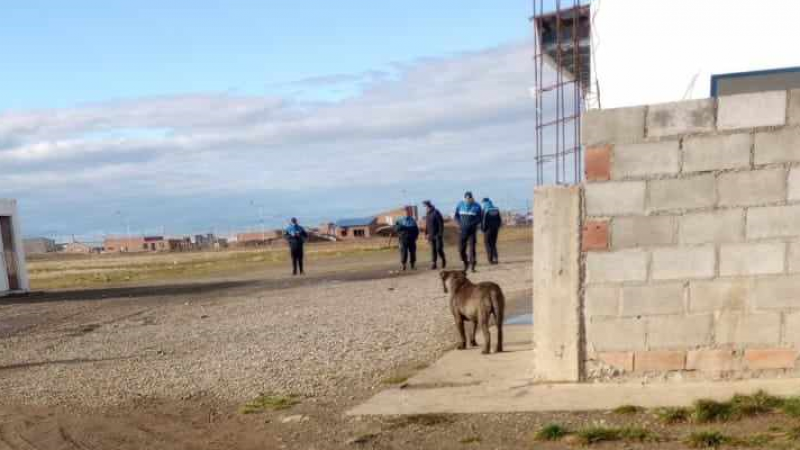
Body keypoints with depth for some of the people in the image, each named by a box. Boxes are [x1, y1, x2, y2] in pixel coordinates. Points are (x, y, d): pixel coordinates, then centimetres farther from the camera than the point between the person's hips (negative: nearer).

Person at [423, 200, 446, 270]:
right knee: (433, 250, 3)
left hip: (437, 235, -6)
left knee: (439, 249, -7)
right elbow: (426, 225, 18)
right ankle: (433, 264, 3)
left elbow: (441, 223, -14)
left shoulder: (436, 213, -11)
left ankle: (443, 260, 15)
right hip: (431, 235, 6)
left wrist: (440, 233, -17)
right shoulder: (427, 214, 11)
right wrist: (426, 234, 13)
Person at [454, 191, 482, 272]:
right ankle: (466, 264, 23)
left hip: (472, 231, -2)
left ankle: (473, 266, 3)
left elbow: (480, 218, -1)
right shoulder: (460, 205, 3)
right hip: (463, 231, 2)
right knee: (461, 249, 0)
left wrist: (472, 224, -15)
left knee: (472, 248, -6)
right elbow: (456, 216, 11)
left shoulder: (476, 206, -4)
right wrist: (460, 224, -6)